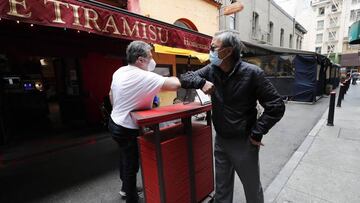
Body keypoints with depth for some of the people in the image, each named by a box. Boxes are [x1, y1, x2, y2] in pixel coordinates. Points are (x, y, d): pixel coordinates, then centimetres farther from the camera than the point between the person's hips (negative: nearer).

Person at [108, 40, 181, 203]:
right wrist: (173, 78, -8)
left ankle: (125, 188, 50)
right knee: (131, 164, 9)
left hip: (115, 123, 9)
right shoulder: (145, 77, -25)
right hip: (127, 129, -9)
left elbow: (111, 95, 12)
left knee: (125, 158, 27)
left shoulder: (119, 71, 1)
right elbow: (175, 85, -31)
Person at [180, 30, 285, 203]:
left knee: (252, 189, 20)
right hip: (220, 140, 4)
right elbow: (185, 77, 0)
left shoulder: (252, 73, -17)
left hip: (244, 142, -3)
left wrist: (257, 132, -15)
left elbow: (276, 106, -13)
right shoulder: (211, 70, -4)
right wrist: (201, 81, -19)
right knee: (221, 187, 22)